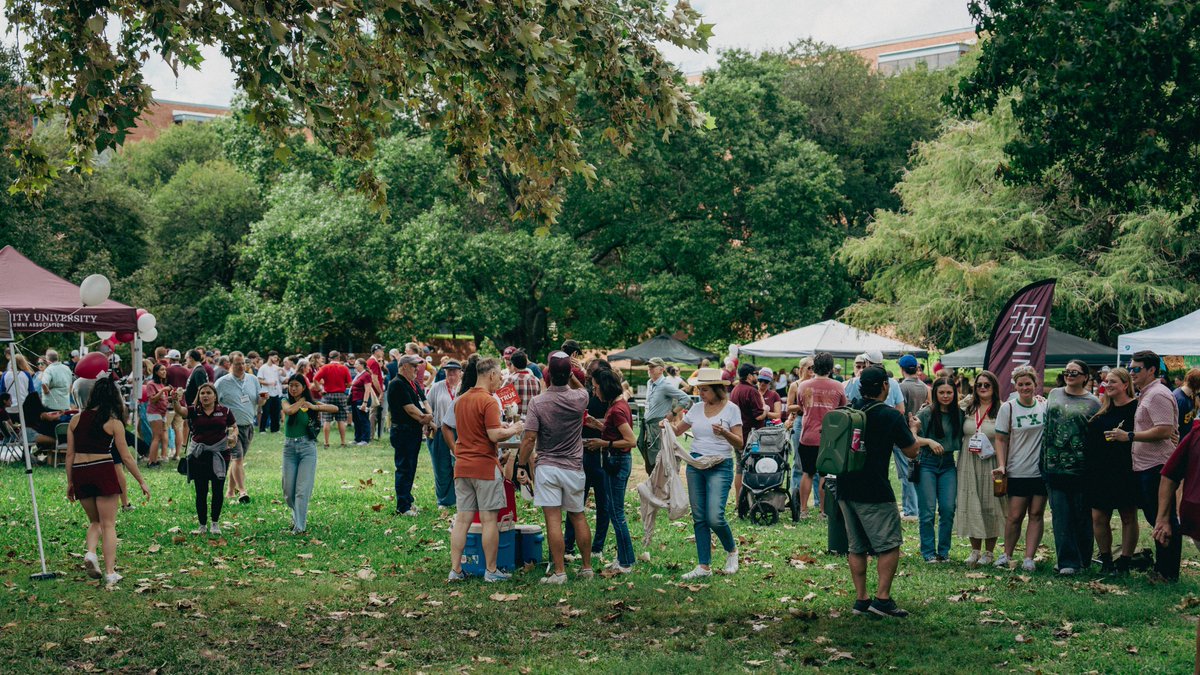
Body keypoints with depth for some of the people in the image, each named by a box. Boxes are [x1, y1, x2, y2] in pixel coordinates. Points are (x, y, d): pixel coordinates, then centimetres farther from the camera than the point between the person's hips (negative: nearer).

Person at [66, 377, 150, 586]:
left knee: (95, 521, 21)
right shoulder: (114, 422, -2)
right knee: (108, 524, 4)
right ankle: (110, 572, 0)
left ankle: (90, 553, -5)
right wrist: (142, 482, 7)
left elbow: (70, 454, 8)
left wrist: (70, 482, 17)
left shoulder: (76, 420, 7)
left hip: (80, 473, 4)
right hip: (103, 471, -4)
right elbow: (126, 457, -1)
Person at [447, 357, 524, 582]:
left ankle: (455, 569, 7)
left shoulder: (460, 400, 11)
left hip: (462, 466, 7)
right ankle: (491, 571, 7)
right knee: (489, 520, 1)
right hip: (485, 465, -7)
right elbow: (494, 435, -19)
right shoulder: (488, 401, -13)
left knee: (462, 519, 8)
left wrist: (501, 427, 20)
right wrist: (513, 430, -2)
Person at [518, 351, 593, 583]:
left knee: (553, 519, -4)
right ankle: (587, 567, 23)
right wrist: (566, 368, 25)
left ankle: (559, 572, -6)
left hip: (546, 468, -3)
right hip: (573, 468, 3)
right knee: (578, 517, 16)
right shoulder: (580, 398, -3)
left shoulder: (537, 403, -10)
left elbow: (529, 438, -11)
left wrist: (521, 466, -2)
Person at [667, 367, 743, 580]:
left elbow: (739, 443, -6)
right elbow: (677, 431, 17)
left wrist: (724, 433, -24)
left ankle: (732, 550, 15)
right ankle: (704, 566, 10)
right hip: (695, 464, 5)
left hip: (720, 466, -5)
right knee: (699, 518, 4)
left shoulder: (731, 409, -4)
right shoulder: (696, 409, 9)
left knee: (715, 518, -14)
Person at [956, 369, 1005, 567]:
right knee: (971, 505, 4)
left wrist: (1002, 467, -11)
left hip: (990, 465, -3)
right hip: (968, 463, 3)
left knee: (990, 506, 3)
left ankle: (989, 552, 15)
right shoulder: (967, 408, 7)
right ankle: (975, 550, 16)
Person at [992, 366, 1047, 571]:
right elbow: (1001, 439, 0)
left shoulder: (1045, 406, 4)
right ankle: (1007, 554, 15)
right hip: (1017, 471, -2)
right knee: (1015, 516, -1)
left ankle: (1029, 558, 6)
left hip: (1042, 470, 2)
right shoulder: (1007, 408, -2)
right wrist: (1001, 465, -10)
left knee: (1037, 514, 3)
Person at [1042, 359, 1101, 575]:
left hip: (1080, 468, -3)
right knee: (1060, 514, -1)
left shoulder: (1093, 403, 0)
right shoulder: (1054, 394, 11)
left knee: (1082, 515, 5)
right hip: (1054, 466, 3)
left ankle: (1084, 560, 17)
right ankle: (1067, 561, 1)